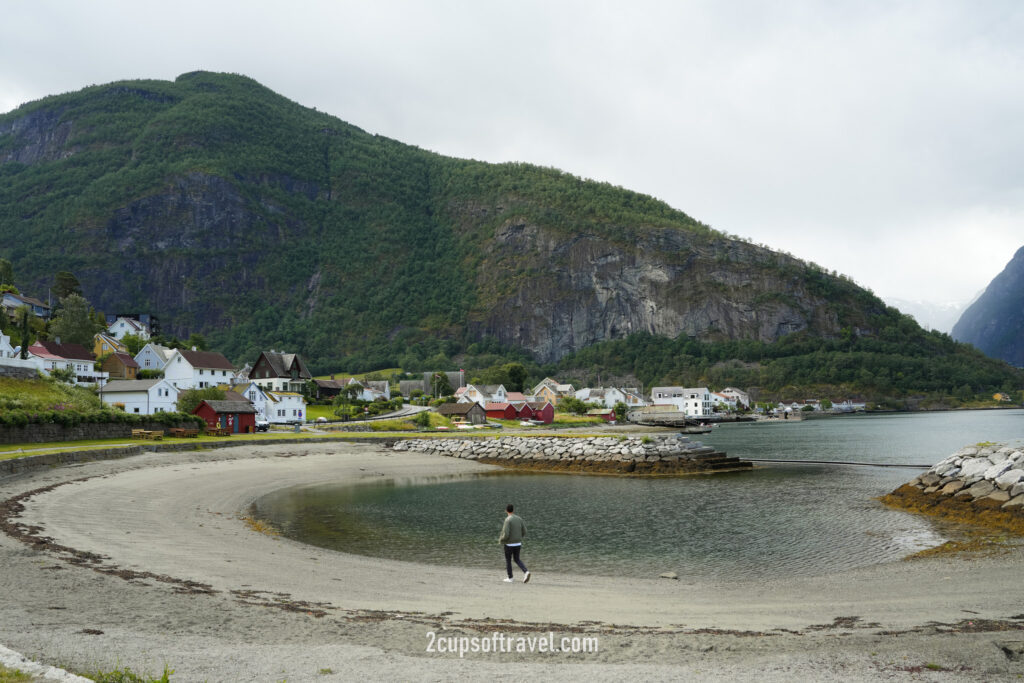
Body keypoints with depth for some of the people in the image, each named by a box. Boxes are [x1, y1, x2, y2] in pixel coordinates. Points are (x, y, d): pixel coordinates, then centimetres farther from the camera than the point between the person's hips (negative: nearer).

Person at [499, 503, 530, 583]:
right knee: (517, 559, 18)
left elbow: (505, 534, -23)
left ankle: (510, 578, 17)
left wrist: (501, 540, -4)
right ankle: (526, 572, -3)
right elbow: (524, 532, 6)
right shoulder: (519, 518, 3)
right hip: (518, 543, 6)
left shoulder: (507, 520, -18)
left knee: (508, 560, 11)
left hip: (509, 544, -6)